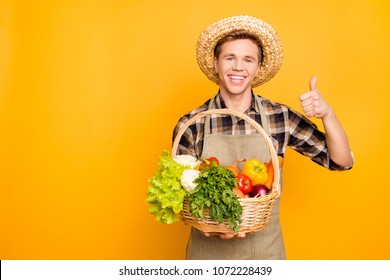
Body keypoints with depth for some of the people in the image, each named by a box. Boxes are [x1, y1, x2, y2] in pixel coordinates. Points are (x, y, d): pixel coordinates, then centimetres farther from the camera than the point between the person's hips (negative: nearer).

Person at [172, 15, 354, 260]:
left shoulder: (281, 117, -8)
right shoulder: (191, 125, -12)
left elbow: (342, 162, -3)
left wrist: (327, 114, -19)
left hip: (266, 248, 2)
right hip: (208, 248, -1)